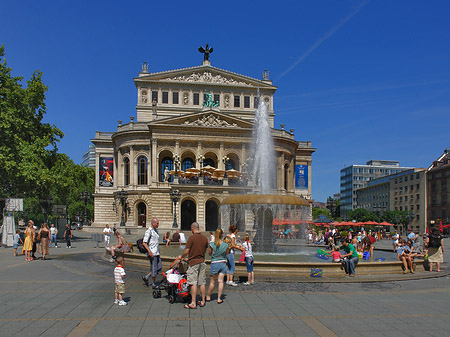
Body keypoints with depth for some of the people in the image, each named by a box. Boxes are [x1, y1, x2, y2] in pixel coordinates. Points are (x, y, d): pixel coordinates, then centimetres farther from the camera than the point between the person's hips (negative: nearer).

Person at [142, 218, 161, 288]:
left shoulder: (156, 231, 15)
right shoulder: (148, 231, -13)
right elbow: (144, 243, -18)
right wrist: (150, 251, -24)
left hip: (157, 253, 9)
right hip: (152, 253, -9)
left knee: (159, 268, 9)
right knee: (154, 269, -2)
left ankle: (146, 277, 20)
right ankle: (154, 284, 12)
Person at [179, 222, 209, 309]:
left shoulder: (191, 238, -12)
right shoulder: (204, 238, 6)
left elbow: (187, 251, -12)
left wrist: (181, 256, 6)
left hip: (193, 262, -6)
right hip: (202, 261, 6)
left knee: (193, 283, -4)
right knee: (202, 282, 10)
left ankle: (193, 303, -5)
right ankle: (203, 301, 17)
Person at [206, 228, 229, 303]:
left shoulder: (212, 244, -13)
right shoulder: (225, 245, -7)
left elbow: (210, 253, 2)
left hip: (214, 264, -1)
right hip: (223, 264, 2)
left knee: (212, 282, 10)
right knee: (221, 281, 5)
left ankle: (208, 297, 25)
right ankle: (219, 299, 10)